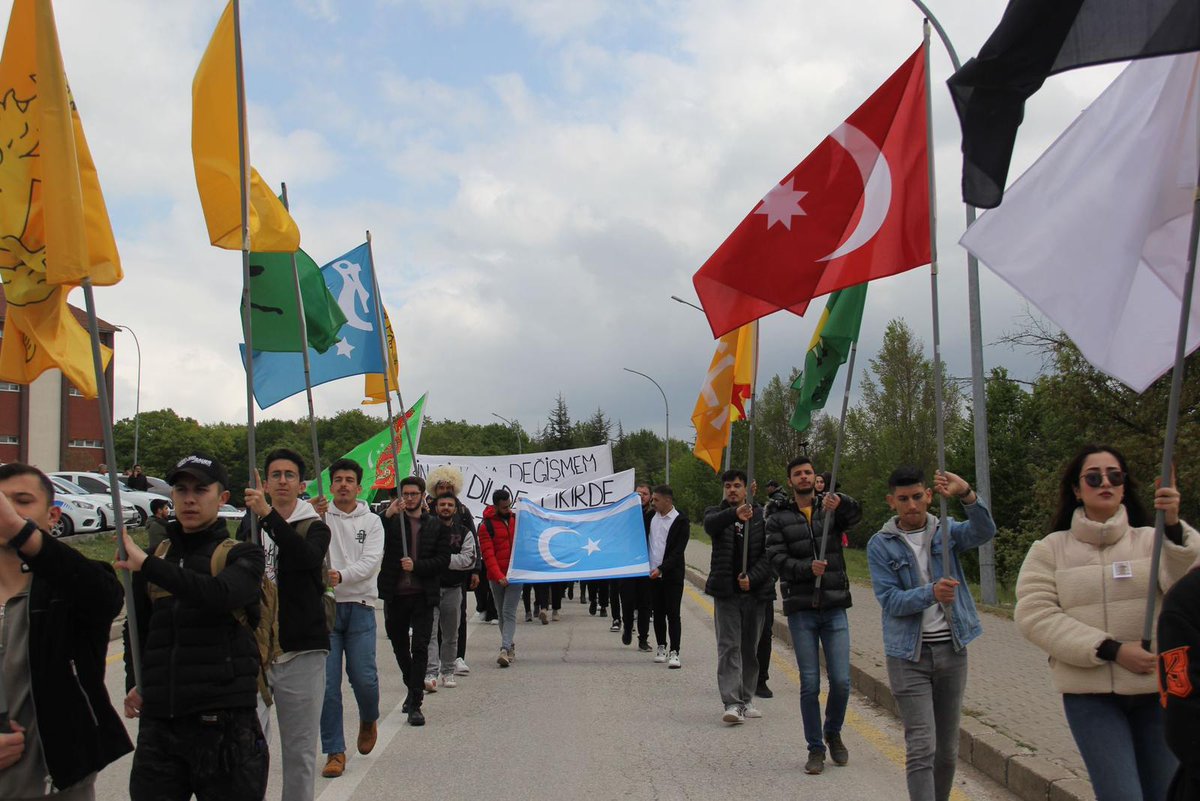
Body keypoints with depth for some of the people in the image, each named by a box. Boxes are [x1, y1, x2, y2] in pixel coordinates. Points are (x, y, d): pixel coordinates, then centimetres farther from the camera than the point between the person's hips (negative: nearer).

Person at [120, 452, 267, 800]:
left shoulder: (242, 556, 1)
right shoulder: (157, 556, 14)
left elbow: (221, 595, -22)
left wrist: (147, 565, -24)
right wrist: (134, 683, 9)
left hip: (225, 722, -4)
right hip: (158, 722, 4)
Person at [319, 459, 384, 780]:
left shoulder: (372, 521, 6)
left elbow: (371, 562, -7)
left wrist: (341, 576, -24)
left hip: (359, 606, 0)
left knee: (364, 677, -4)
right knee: (326, 682, -2)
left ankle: (369, 720, 29)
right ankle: (334, 751, 9)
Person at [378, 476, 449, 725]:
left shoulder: (435, 525, 5)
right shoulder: (391, 521, 4)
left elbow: (443, 559, 1)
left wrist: (417, 565, -13)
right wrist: (387, 514, -22)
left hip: (423, 595, -2)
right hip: (395, 595, 2)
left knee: (419, 648, -7)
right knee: (399, 646, 15)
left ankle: (415, 705, -3)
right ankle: (413, 688, 38)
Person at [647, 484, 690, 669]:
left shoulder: (680, 521, -9)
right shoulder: (652, 517, 7)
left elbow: (678, 551, -14)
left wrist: (661, 569, -21)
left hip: (672, 575, -5)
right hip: (653, 574, 5)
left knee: (673, 614, -5)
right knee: (658, 613, 12)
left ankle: (674, 652, -3)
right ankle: (661, 647, 23)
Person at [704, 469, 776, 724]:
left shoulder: (761, 516, 3)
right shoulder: (717, 513, 4)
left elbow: (770, 554, -1)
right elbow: (710, 524, -22)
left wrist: (752, 578, -15)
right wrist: (735, 514, -41)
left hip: (756, 591, 1)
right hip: (726, 592, -1)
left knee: (751, 648, 10)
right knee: (728, 647, -7)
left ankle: (745, 701, 21)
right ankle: (732, 703, -9)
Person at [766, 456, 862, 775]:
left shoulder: (832, 510, 8)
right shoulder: (778, 520, 5)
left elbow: (856, 514, -14)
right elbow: (778, 560, -7)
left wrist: (839, 502, -37)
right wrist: (808, 568, -25)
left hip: (835, 608, 1)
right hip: (801, 610, -1)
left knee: (841, 681, 0)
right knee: (810, 684, 1)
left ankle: (833, 733, 27)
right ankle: (815, 748, 15)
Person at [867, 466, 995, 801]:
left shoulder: (946, 531, 4)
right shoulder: (880, 545, -2)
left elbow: (984, 532, -17)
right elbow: (890, 600, -10)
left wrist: (967, 494, -35)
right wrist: (932, 593, -27)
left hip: (951, 649, 3)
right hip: (908, 655, -3)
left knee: (948, 748, 12)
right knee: (921, 748, -10)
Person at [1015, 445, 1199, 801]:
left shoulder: (1151, 539, 6)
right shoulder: (1050, 549, 4)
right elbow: (1033, 615, -8)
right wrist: (1112, 649, -16)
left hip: (1156, 690, 2)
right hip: (1090, 694, -2)